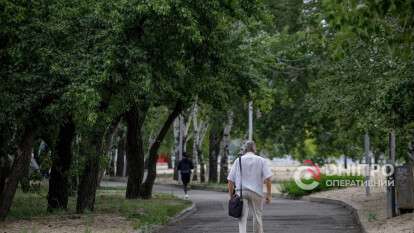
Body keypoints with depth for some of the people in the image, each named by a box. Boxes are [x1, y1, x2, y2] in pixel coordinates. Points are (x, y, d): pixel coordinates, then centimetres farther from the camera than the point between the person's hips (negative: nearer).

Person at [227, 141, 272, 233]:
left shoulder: (238, 160, 5)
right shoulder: (261, 160, 3)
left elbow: (230, 180, 2)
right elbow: (268, 178, -6)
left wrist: (231, 195, 9)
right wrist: (269, 194, -1)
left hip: (241, 192, 0)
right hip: (256, 192, 0)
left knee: (242, 217, -1)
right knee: (257, 216, 16)